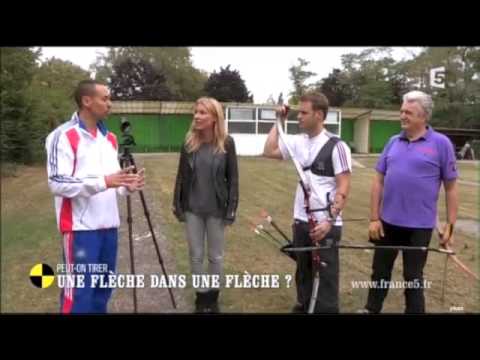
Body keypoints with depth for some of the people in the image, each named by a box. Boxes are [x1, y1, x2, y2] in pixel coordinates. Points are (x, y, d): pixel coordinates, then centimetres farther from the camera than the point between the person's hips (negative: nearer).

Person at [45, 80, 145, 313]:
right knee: (79, 293, -3)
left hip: (109, 225, 7)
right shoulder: (64, 136, -9)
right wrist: (103, 181, -24)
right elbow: (57, 183, -17)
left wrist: (127, 186, -1)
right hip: (81, 227, -7)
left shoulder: (109, 138, 14)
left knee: (103, 288, 16)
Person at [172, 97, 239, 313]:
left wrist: (231, 208, -7)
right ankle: (201, 297, 27)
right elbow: (181, 175, 4)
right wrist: (177, 205, 2)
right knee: (196, 255, 10)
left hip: (216, 209, -2)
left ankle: (213, 297, 29)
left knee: (215, 256, 11)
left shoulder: (227, 143, -8)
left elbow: (233, 178, -4)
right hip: (192, 209, 2)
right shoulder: (189, 142, -1)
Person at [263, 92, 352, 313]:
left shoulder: (336, 146, -12)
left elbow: (343, 188, -14)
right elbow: (269, 152, 7)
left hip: (325, 224, -6)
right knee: (303, 274, 19)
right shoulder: (298, 142, 6)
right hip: (301, 221, 6)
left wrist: (329, 221, -22)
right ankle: (303, 307, 36)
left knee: (325, 278, 5)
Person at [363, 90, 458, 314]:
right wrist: (374, 218, 0)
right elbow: (378, 181, 4)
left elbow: (451, 188, -4)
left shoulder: (441, 143, -6)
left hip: (419, 225, -4)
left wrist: (450, 226, -6)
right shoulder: (393, 142, 4)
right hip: (388, 222, 4)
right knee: (380, 271, 17)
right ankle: (371, 309, 36)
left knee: (413, 277, 12)